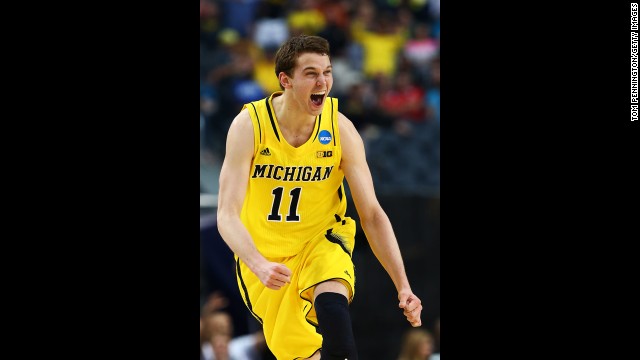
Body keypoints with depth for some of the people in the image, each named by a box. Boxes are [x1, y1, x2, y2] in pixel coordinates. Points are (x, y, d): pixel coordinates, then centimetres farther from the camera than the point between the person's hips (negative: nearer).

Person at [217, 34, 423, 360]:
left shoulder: (340, 129, -14)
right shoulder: (249, 125, -19)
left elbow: (372, 214, -9)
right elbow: (227, 215, -24)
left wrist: (403, 288, -18)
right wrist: (260, 266, -43)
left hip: (321, 241, 0)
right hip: (263, 253, 0)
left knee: (332, 301, -32)